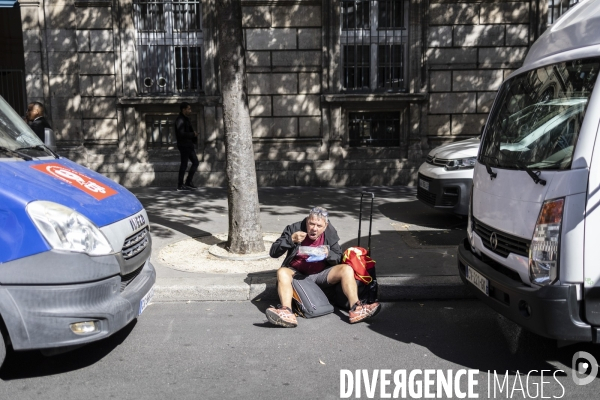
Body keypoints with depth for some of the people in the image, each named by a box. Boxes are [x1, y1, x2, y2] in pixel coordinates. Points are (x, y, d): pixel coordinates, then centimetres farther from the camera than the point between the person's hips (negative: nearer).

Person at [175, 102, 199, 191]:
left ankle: (188, 183, 15)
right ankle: (180, 185, 4)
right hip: (184, 145, -10)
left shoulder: (186, 119, 16)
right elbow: (181, 134, -22)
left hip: (189, 145, 10)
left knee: (195, 162, 10)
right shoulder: (180, 120, -14)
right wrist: (193, 134, -15)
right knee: (184, 164, -4)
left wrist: (194, 134, 4)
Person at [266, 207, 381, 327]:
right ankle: (287, 313, -52)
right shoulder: (294, 229, -7)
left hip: (321, 274, 2)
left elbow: (338, 258, 6)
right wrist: (291, 240, -24)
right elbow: (273, 253, -9)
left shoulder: (330, 233, 0)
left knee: (347, 269, -19)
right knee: (282, 272, -33)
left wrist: (328, 254, -17)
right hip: (297, 274, -2)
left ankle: (356, 310, -29)